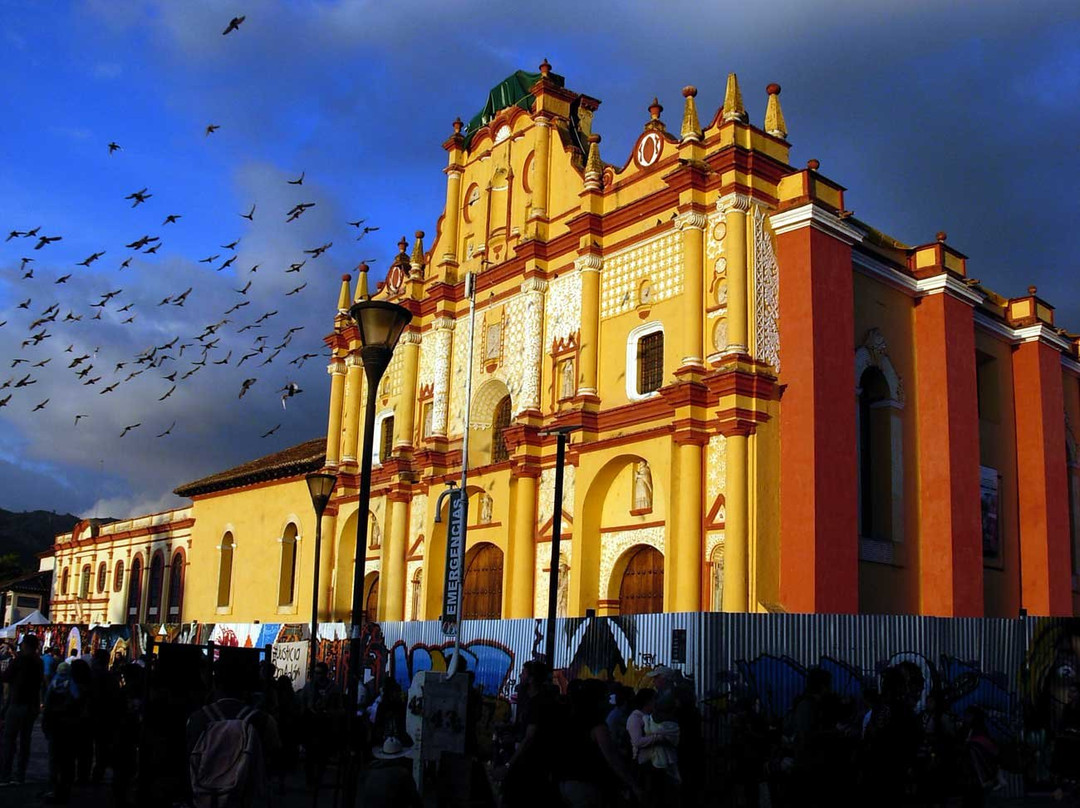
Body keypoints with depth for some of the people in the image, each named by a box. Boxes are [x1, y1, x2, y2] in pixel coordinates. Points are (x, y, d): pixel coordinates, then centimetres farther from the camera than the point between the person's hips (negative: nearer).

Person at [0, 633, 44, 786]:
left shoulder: (21, 659, -12)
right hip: (33, 706, 6)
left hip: (17, 705, -6)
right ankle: (20, 775, 9)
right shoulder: (39, 662, 9)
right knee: (25, 740, 8)